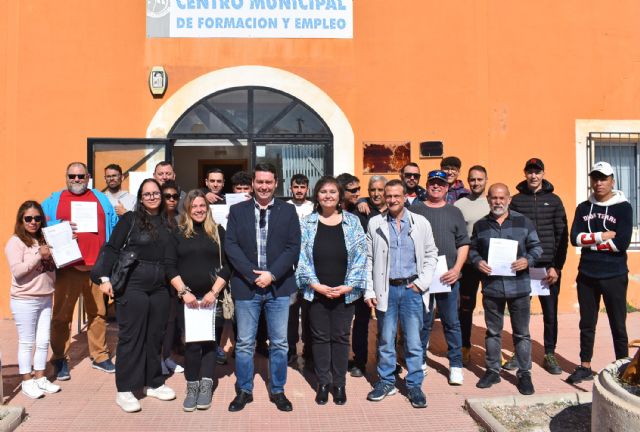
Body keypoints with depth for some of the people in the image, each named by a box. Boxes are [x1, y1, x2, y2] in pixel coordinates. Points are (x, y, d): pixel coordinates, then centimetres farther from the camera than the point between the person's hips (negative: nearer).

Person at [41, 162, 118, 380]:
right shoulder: (54, 201, 9)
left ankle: (100, 356, 18)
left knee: (98, 313, 7)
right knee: (62, 315, 2)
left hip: (97, 266, 2)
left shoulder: (101, 199, 14)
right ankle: (60, 360, 15)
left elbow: (114, 227, 13)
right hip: (67, 266, -1)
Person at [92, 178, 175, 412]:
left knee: (155, 336, 11)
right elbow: (112, 248, -5)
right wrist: (105, 277, -12)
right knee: (131, 336, 1)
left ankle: (153, 383, 25)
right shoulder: (130, 219, -1)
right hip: (133, 285, -4)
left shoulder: (167, 222, 11)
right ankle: (124, 390, 11)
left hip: (160, 288, 4)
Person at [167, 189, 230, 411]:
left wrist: (214, 292, -9)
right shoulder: (178, 233, 6)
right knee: (191, 342, 1)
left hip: (212, 297, 0)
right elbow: (170, 267, 2)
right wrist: (184, 292, -8)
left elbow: (227, 265, 1)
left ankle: (206, 387, 7)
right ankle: (192, 387, 12)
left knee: (210, 341, -1)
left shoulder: (218, 231, 5)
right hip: (187, 298, 0)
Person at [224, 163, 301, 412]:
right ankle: (244, 391, 25)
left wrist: (272, 274, -13)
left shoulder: (288, 211, 4)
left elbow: (293, 247, -2)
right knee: (244, 344, 8)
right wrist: (253, 274, -12)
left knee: (279, 344, 8)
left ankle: (277, 391, 24)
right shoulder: (237, 210, 4)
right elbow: (231, 246, -3)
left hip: (279, 286, 0)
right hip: (246, 285, 0)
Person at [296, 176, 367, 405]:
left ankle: (339, 384, 22)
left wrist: (348, 286, -9)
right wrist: (316, 285, -10)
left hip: (344, 293, 0)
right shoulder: (307, 223, 1)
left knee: (341, 337, 8)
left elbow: (360, 257, 0)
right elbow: (302, 257, -2)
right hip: (316, 292, 0)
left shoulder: (352, 222, 2)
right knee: (320, 337, 8)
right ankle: (323, 383, 22)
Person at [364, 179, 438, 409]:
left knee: (414, 341, 5)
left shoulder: (421, 223, 3)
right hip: (385, 289, 0)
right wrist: (369, 291, -1)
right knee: (385, 340, 10)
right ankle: (386, 381, 25)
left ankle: (414, 385, 19)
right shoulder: (375, 223, 2)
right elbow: (368, 259, 3)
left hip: (412, 289, 0)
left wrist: (422, 282, -3)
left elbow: (431, 255, 8)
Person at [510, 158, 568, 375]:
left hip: (548, 266, 0)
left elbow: (562, 236, 3)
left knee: (550, 313, 7)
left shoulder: (554, 200, 5)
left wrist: (557, 267, -4)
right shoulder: (516, 200, 5)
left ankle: (550, 355, 20)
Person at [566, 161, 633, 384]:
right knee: (587, 324, 12)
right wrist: (602, 236, -15)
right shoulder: (583, 208, 7)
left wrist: (590, 241, -10)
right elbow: (575, 238, -6)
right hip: (586, 275, 4)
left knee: (618, 325, 6)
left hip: (614, 276, -3)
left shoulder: (623, 207, -4)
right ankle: (585, 367, 23)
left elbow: (622, 243, -16)